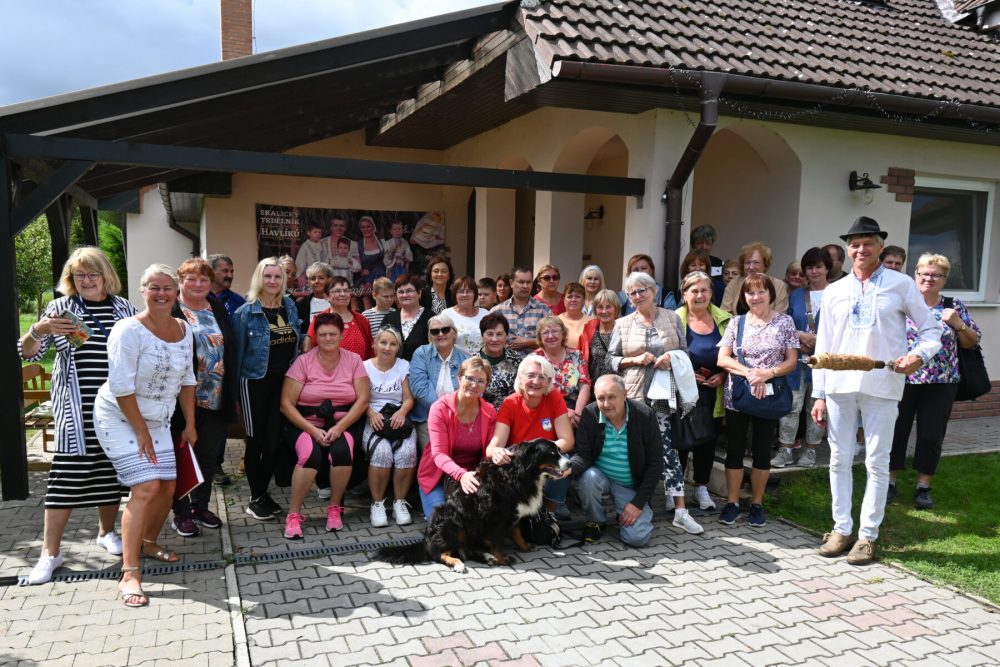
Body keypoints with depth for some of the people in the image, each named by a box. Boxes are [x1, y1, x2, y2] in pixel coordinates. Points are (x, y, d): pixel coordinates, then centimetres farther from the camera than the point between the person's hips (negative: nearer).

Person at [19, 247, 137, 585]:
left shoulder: (125, 309, 6)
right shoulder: (61, 308, 1)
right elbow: (28, 353, -1)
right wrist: (38, 330, -22)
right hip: (75, 410, -2)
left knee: (112, 471, 12)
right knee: (67, 474, -2)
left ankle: (106, 531, 31)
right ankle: (50, 552, 8)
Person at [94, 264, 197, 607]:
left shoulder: (184, 330, 1)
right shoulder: (130, 330, -19)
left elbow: (186, 381, 8)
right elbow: (122, 388, -20)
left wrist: (190, 424, 7)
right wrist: (141, 431, -16)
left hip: (157, 421, 7)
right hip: (120, 418, -7)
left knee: (167, 487, 6)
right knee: (146, 488, -17)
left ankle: (147, 543, 33)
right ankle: (129, 573, -11)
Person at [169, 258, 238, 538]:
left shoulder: (218, 310, 11)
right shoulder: (170, 310, -7)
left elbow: (231, 351, 13)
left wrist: (231, 394, 10)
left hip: (215, 399, 6)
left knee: (208, 455, 15)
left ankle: (200, 506, 30)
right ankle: (181, 513, 20)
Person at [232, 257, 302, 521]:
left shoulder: (290, 307, 7)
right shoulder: (246, 312, -7)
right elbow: (237, 352, -6)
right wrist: (235, 390, -7)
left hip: (284, 382, 4)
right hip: (255, 383, -4)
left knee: (274, 440, 8)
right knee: (256, 441, 4)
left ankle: (264, 492, 23)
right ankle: (255, 498, 15)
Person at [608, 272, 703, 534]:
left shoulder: (672, 318, 8)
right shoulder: (622, 324, 8)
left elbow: (684, 352, 11)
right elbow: (611, 359, 6)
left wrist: (672, 358, -10)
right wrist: (635, 360, -10)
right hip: (634, 394, 1)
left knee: (667, 447, -6)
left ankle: (680, 510, -4)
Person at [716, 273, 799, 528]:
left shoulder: (785, 322, 1)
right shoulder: (737, 323, 5)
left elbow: (791, 362, -1)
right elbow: (722, 359, -2)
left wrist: (767, 373, -19)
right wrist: (749, 372, -17)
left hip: (768, 397, -1)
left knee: (762, 450, 8)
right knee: (735, 449, 5)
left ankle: (757, 504, 20)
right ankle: (732, 502, 16)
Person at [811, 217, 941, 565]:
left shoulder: (901, 285, 3)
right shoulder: (834, 292, 10)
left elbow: (932, 330, 6)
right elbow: (823, 346, 10)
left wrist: (919, 355, -16)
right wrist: (819, 395, 7)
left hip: (881, 386, -3)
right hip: (839, 385, 3)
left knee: (877, 462, 3)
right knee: (839, 459, 8)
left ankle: (867, 535, 14)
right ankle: (841, 528, 20)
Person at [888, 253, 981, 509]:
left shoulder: (955, 307, 4)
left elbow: (972, 343, 7)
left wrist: (958, 324, -9)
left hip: (941, 384, 1)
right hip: (901, 380, -1)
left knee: (931, 436, 7)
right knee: (896, 431, 6)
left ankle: (924, 486, 21)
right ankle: (890, 483, 20)